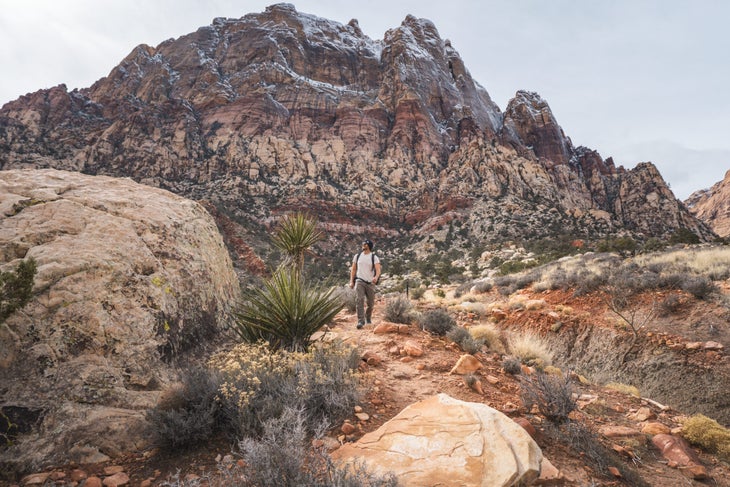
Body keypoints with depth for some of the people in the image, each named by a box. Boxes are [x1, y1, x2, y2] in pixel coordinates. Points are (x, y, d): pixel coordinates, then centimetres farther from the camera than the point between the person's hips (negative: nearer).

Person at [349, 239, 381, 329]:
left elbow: (378, 270, -11)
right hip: (359, 281, 0)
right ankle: (361, 321, -17)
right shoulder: (357, 256, 9)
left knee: (370, 302, 7)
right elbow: (353, 269, 13)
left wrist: (376, 277, -32)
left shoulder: (374, 257, 1)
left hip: (370, 282, 0)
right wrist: (351, 281, 4)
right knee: (360, 300, -17)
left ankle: (368, 318, 34)